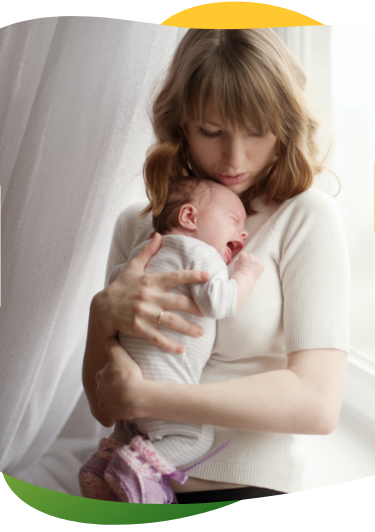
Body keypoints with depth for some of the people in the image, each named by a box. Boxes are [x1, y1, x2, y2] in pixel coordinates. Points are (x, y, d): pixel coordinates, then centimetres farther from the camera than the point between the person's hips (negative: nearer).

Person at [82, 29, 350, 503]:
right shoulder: (137, 227, 7)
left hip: (245, 485, -3)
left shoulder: (306, 218, -5)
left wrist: (140, 397, -14)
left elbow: (317, 402, -15)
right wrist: (103, 314, -15)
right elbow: (104, 407, 6)